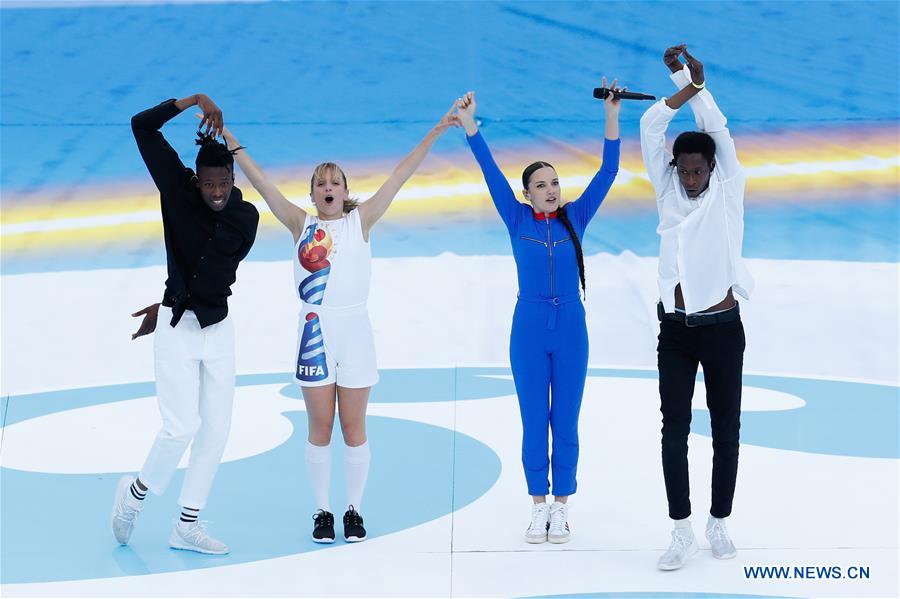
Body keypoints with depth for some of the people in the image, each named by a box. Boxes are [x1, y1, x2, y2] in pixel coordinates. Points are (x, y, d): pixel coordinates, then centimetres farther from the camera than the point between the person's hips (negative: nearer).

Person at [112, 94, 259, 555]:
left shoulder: (246, 217, 1)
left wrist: (169, 304, 6)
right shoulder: (177, 190, -7)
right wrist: (194, 101, -16)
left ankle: (186, 526, 18)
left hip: (218, 330, 4)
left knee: (216, 431, 6)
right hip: (176, 328, -4)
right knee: (181, 428, -10)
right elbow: (142, 126, -11)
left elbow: (217, 275, 7)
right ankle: (136, 493, 18)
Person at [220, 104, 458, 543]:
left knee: (353, 427, 5)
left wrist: (436, 132, -2)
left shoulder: (361, 221, 5)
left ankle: (354, 510, 17)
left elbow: (401, 175, 1)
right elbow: (262, 185, 5)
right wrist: (232, 146, 2)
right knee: (320, 428, 6)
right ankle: (322, 511, 16)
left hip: (354, 330, -1)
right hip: (315, 331, 1)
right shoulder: (301, 224, 7)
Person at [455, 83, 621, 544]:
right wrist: (469, 125, -11)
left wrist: (612, 117, -11)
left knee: (565, 423, 6)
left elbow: (607, 172, -3)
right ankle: (538, 506, 15)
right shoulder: (518, 221, 2)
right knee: (533, 423, 5)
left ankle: (561, 507, 15)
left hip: (571, 330, 0)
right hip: (528, 329, 0)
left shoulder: (574, 219, 3)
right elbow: (491, 173, -4)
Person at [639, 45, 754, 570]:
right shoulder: (668, 192, 5)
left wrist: (699, 84, -12)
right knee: (675, 430, -3)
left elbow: (719, 133, -10)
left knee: (726, 430, 5)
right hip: (676, 330, 1)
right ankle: (683, 533, 1)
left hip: (723, 329, -1)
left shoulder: (729, 193, 1)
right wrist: (685, 82, -11)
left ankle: (720, 524, 17)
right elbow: (651, 128, -3)